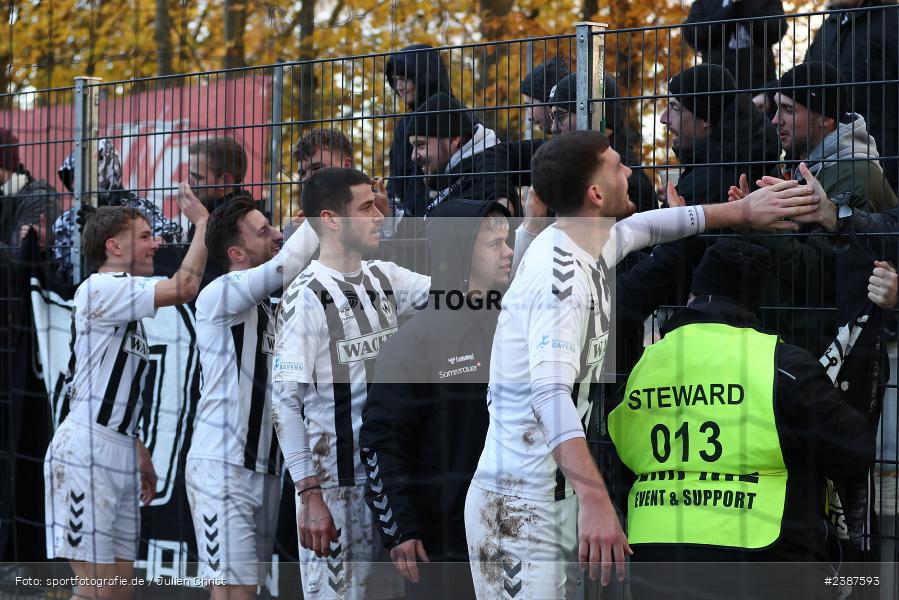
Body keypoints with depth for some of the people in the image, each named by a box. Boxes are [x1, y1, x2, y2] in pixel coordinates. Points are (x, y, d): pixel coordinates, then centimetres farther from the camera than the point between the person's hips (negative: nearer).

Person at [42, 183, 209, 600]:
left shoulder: (126, 307, 21)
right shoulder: (100, 288, -9)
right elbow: (185, 287, -20)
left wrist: (141, 454, 25)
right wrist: (202, 221, -9)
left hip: (119, 456, 10)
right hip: (84, 452, -10)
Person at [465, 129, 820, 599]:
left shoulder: (582, 244, 8)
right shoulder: (562, 278, -22)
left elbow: (645, 226, 30)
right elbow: (550, 396, -37)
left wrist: (744, 210, 26)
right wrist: (594, 498, -49)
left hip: (553, 497, 10)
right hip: (520, 507, -10)